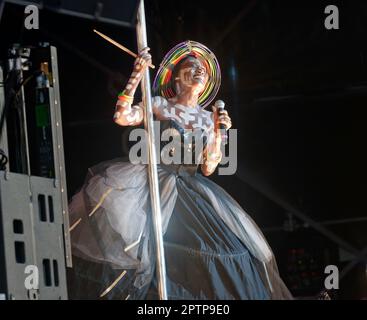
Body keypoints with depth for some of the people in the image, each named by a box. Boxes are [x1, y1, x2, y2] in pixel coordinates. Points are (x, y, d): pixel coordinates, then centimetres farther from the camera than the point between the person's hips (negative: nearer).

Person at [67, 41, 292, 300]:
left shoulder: (209, 118, 13)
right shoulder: (160, 105, 6)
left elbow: (207, 169, 7)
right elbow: (122, 117, -11)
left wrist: (219, 132, -3)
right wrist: (137, 75, -13)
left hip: (189, 189, 3)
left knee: (229, 243, -11)